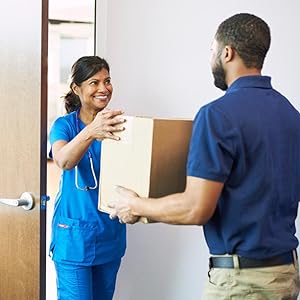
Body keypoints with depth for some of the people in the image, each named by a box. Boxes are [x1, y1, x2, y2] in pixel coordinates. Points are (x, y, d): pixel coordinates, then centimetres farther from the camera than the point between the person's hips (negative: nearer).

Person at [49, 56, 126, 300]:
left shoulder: (118, 124, 0)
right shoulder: (65, 125, -8)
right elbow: (63, 161, -29)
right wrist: (91, 132, -49)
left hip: (111, 232, 4)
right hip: (75, 234, -3)